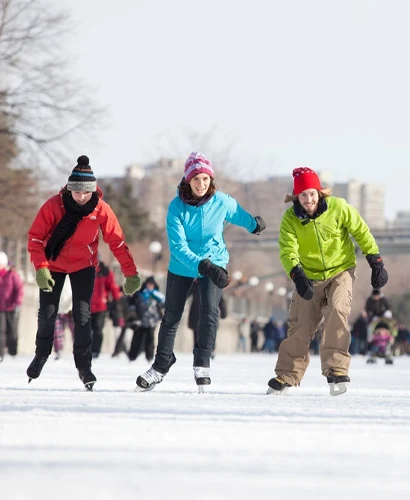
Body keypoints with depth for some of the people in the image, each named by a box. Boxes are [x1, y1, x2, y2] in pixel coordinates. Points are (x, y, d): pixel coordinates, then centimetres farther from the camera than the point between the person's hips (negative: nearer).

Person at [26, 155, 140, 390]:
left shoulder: (101, 210, -21)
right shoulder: (54, 205, -25)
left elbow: (118, 242, -14)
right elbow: (36, 237, -20)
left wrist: (131, 273, -17)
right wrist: (41, 268, -30)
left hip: (84, 265, 0)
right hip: (54, 264, 0)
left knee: (82, 315, -12)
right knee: (47, 313, 4)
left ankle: (84, 365, 1)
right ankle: (41, 355, 31)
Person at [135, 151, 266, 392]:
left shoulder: (222, 202, -17)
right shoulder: (177, 207, -22)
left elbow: (239, 216, 8)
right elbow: (177, 246, -27)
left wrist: (254, 225, 28)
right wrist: (202, 266, -40)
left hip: (215, 262, 0)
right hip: (182, 266, 0)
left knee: (210, 311, -20)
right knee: (171, 316, 11)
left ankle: (202, 363, -9)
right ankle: (161, 365, 27)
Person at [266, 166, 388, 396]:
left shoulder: (338, 207, -17)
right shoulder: (290, 218, -14)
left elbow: (362, 233, -6)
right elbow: (288, 250, -24)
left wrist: (377, 263, -4)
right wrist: (297, 277, -41)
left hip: (340, 271, -2)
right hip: (309, 278, 2)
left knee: (337, 313, -25)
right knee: (300, 327, 2)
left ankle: (337, 371, -22)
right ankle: (286, 376, 17)